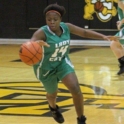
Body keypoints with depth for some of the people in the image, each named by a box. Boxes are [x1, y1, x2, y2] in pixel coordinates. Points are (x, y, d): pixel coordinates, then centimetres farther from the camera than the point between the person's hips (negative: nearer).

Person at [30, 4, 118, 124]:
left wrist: (103, 37, -9)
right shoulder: (42, 33, -32)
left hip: (62, 62, 3)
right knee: (52, 94, 18)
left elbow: (84, 32, -1)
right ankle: (53, 108, 57)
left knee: (75, 89, -16)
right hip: (46, 68, -3)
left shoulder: (66, 27, -15)